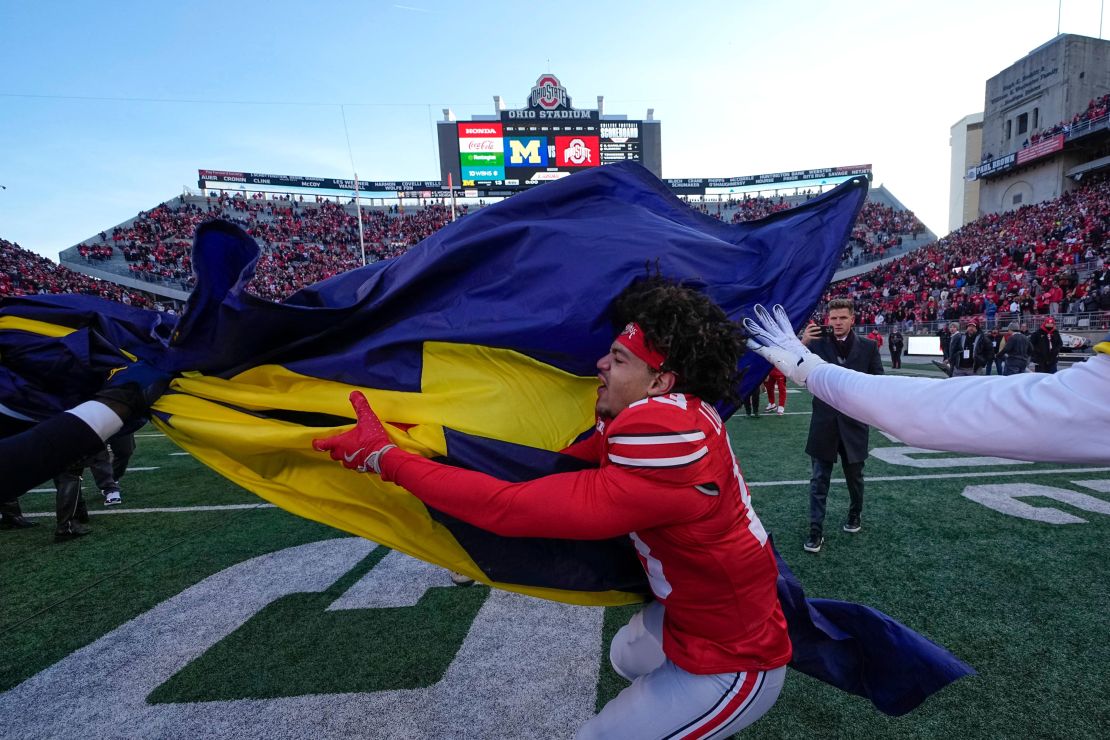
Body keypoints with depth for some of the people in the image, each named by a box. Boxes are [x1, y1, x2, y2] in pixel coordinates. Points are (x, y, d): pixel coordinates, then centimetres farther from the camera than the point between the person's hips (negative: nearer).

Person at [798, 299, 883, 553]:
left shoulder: (868, 346, -1)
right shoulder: (817, 343, -4)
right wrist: (802, 344, -25)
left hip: (854, 421, 1)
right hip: (824, 422, -1)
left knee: (854, 475, 19)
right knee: (819, 480, 3)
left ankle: (855, 515, 43)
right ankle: (816, 531, 10)